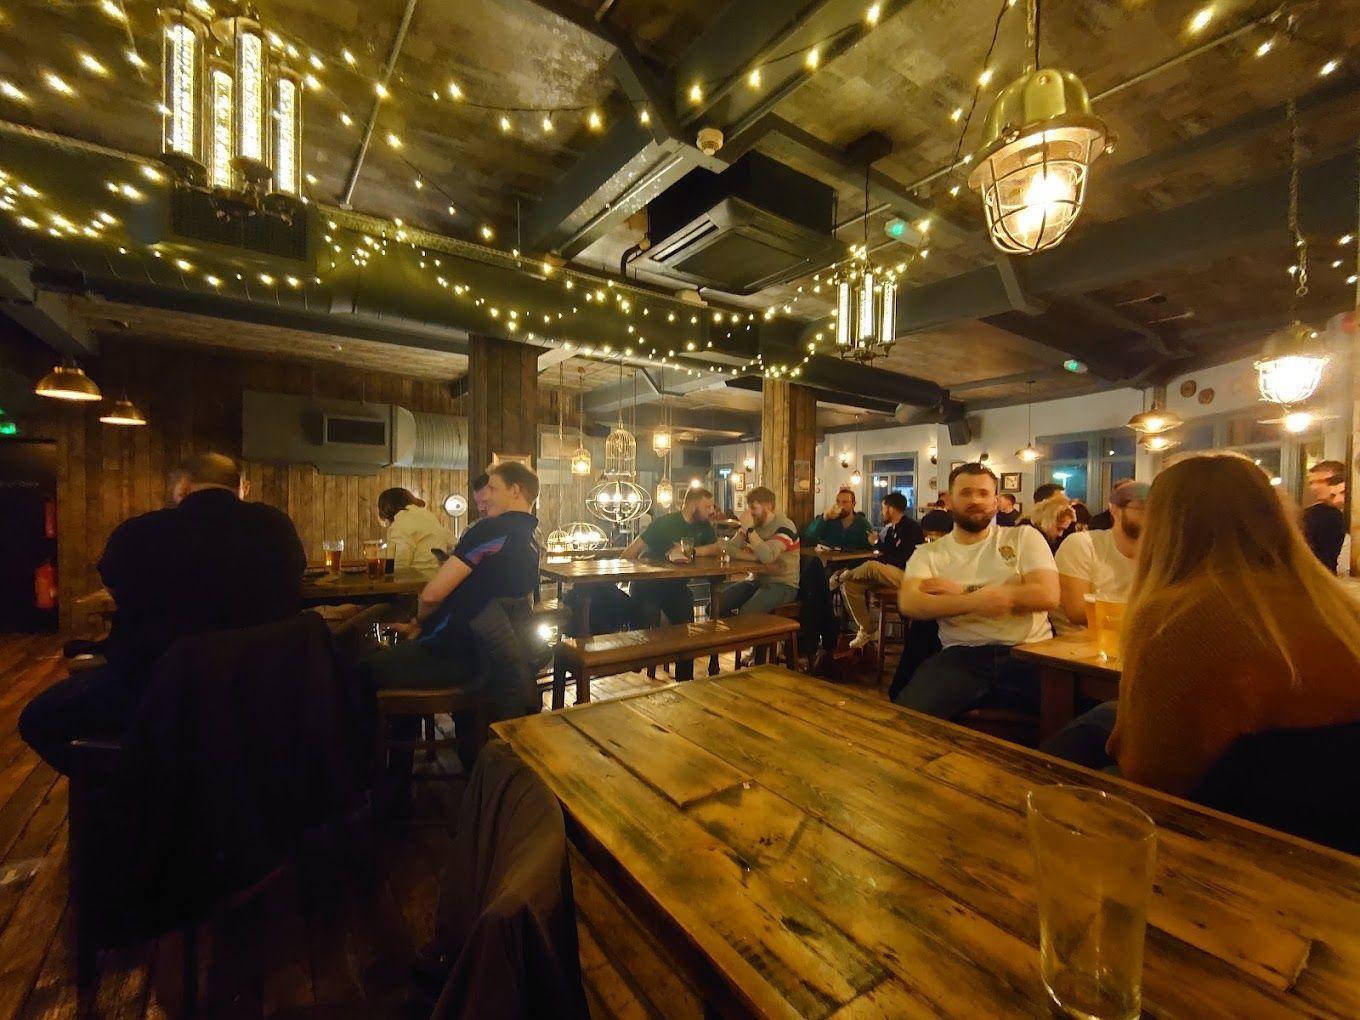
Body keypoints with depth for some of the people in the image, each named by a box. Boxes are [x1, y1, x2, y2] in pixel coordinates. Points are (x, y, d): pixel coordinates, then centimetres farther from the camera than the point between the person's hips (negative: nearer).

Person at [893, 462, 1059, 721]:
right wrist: (974, 602, -22)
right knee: (907, 712, -26)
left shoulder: (1024, 537, 11)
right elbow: (909, 603, -8)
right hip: (962, 655, -1)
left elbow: (1047, 596, -4)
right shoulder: (928, 553, 9)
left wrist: (963, 591, -6)